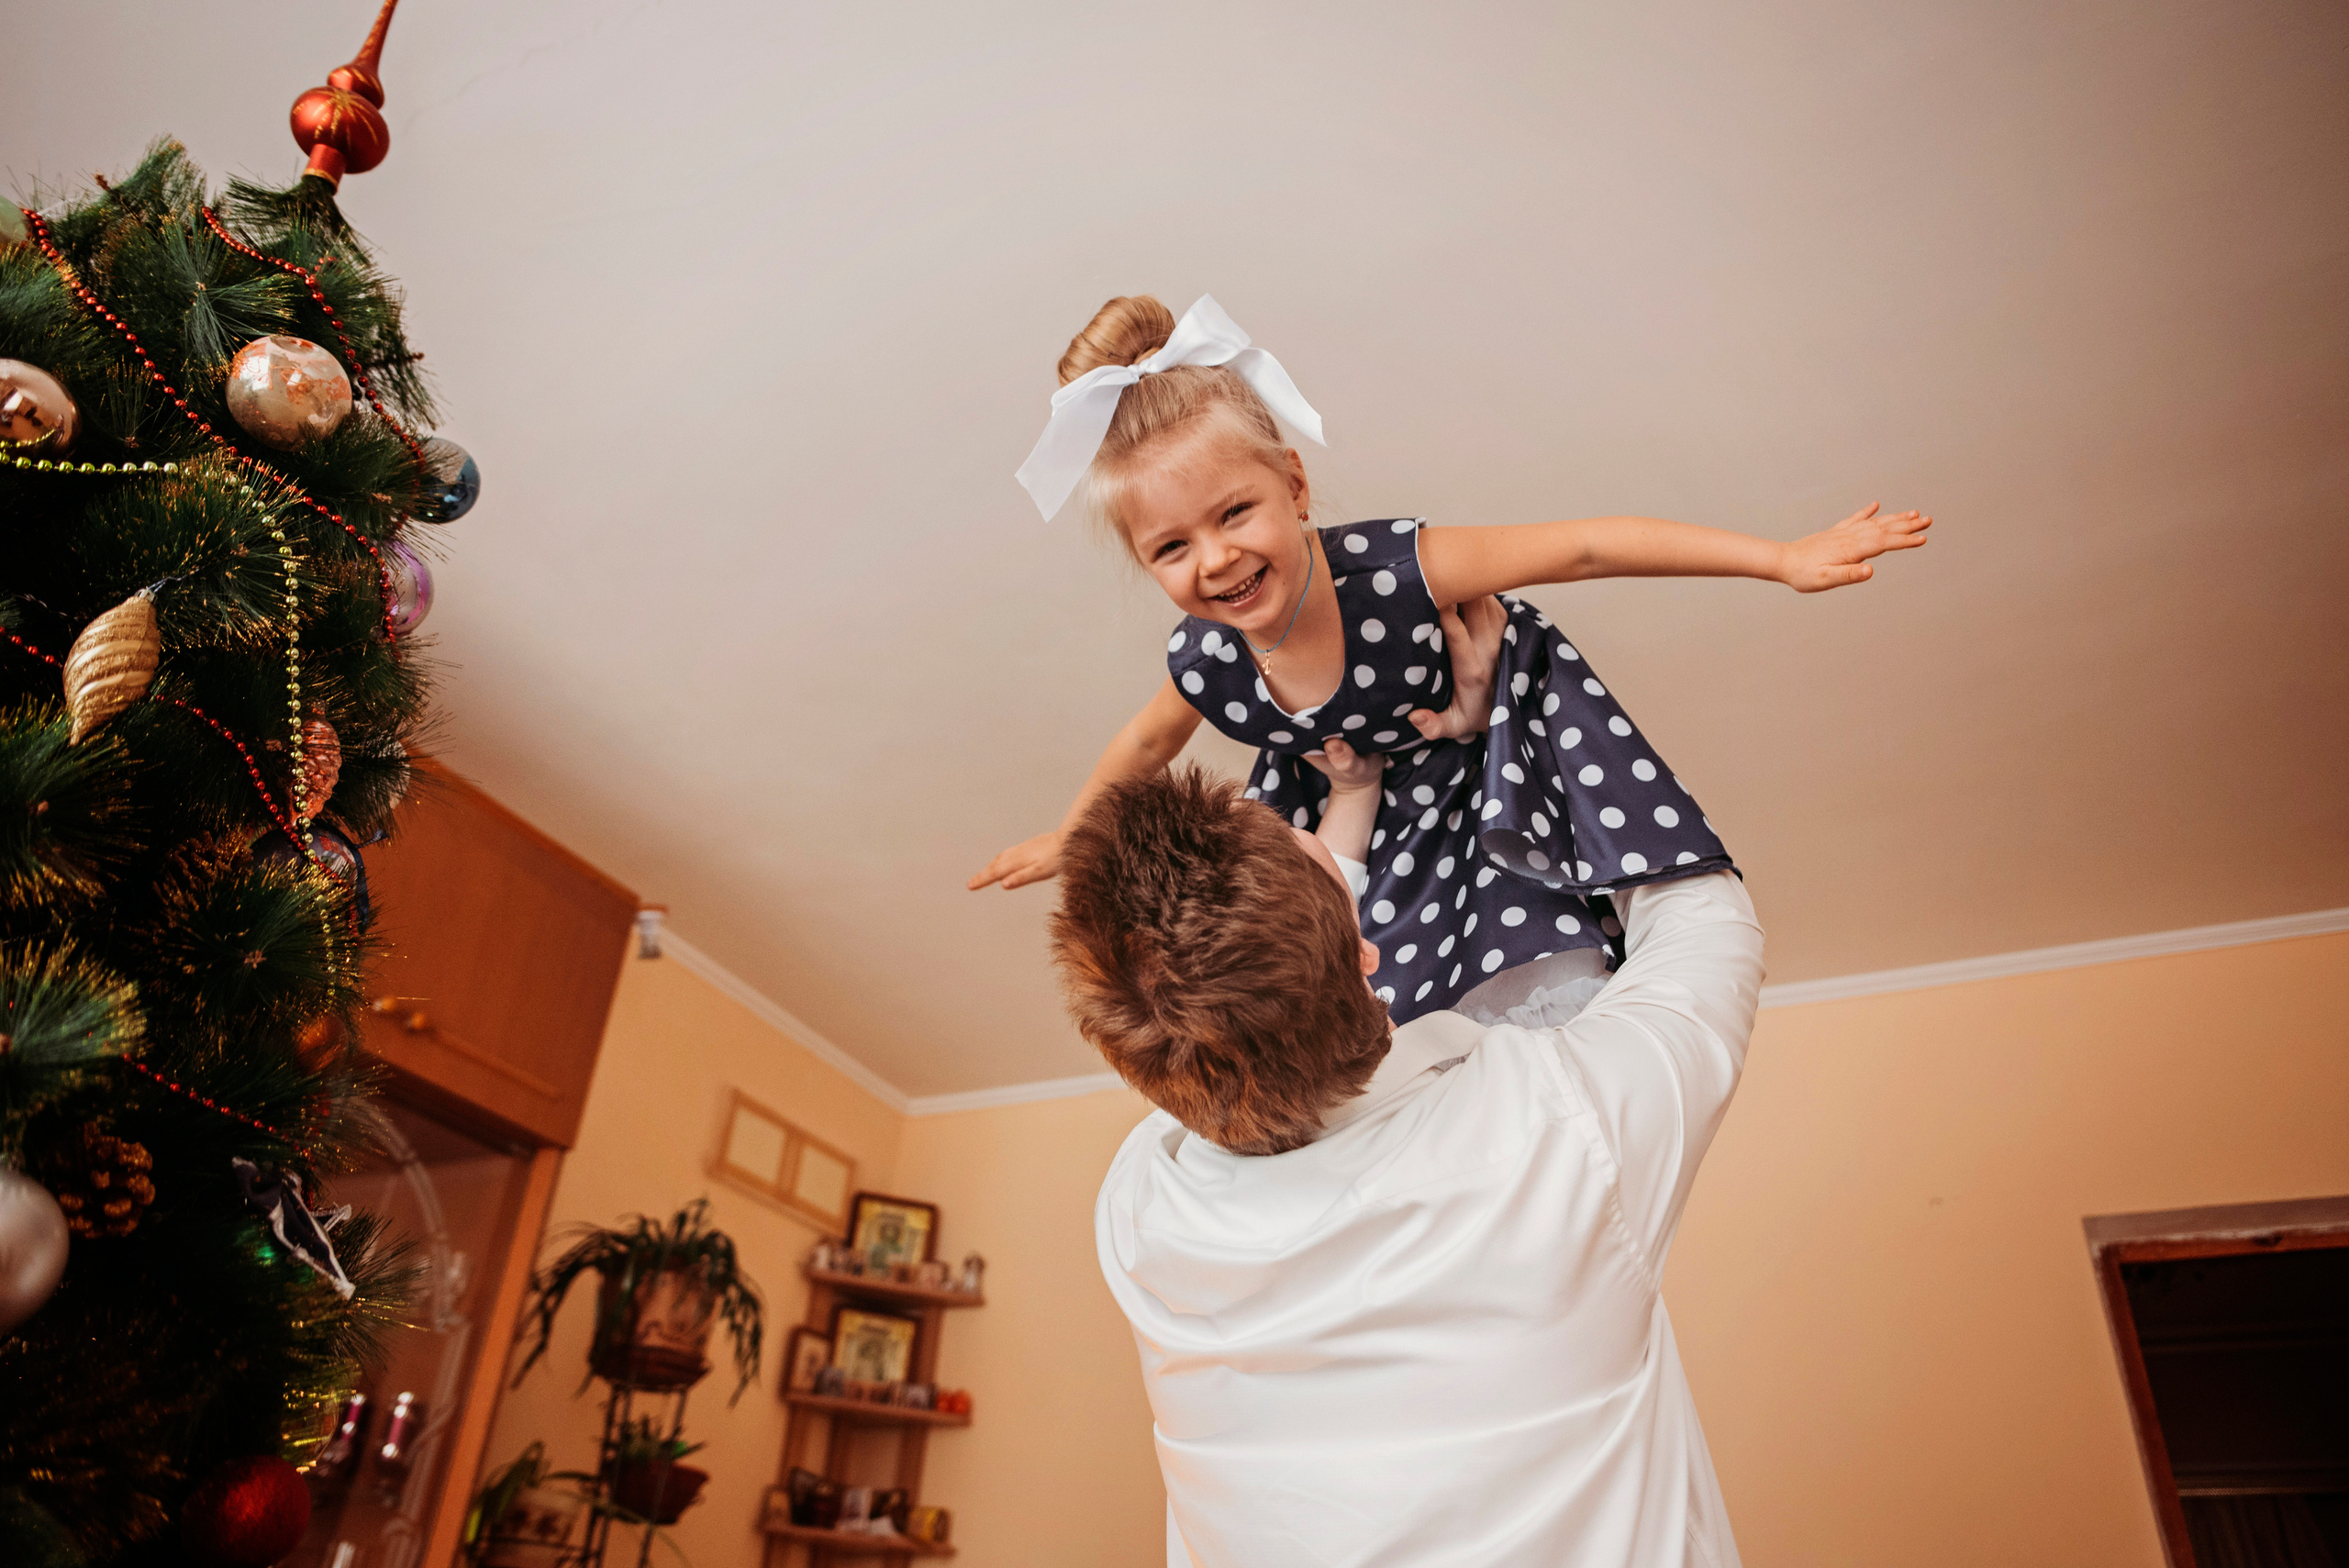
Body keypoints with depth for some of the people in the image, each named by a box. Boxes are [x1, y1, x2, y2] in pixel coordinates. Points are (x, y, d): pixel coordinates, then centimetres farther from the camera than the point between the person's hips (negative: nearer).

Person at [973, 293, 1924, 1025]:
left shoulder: (1399, 570, -37)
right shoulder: (1206, 668, -24)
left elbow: (1587, 547, -30)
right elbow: (1146, 747, 0)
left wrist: (1786, 559, -30)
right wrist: (1071, 834, 16)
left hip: (1503, 761, -3)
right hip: (1362, 816, 3)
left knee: (1539, 974, -11)